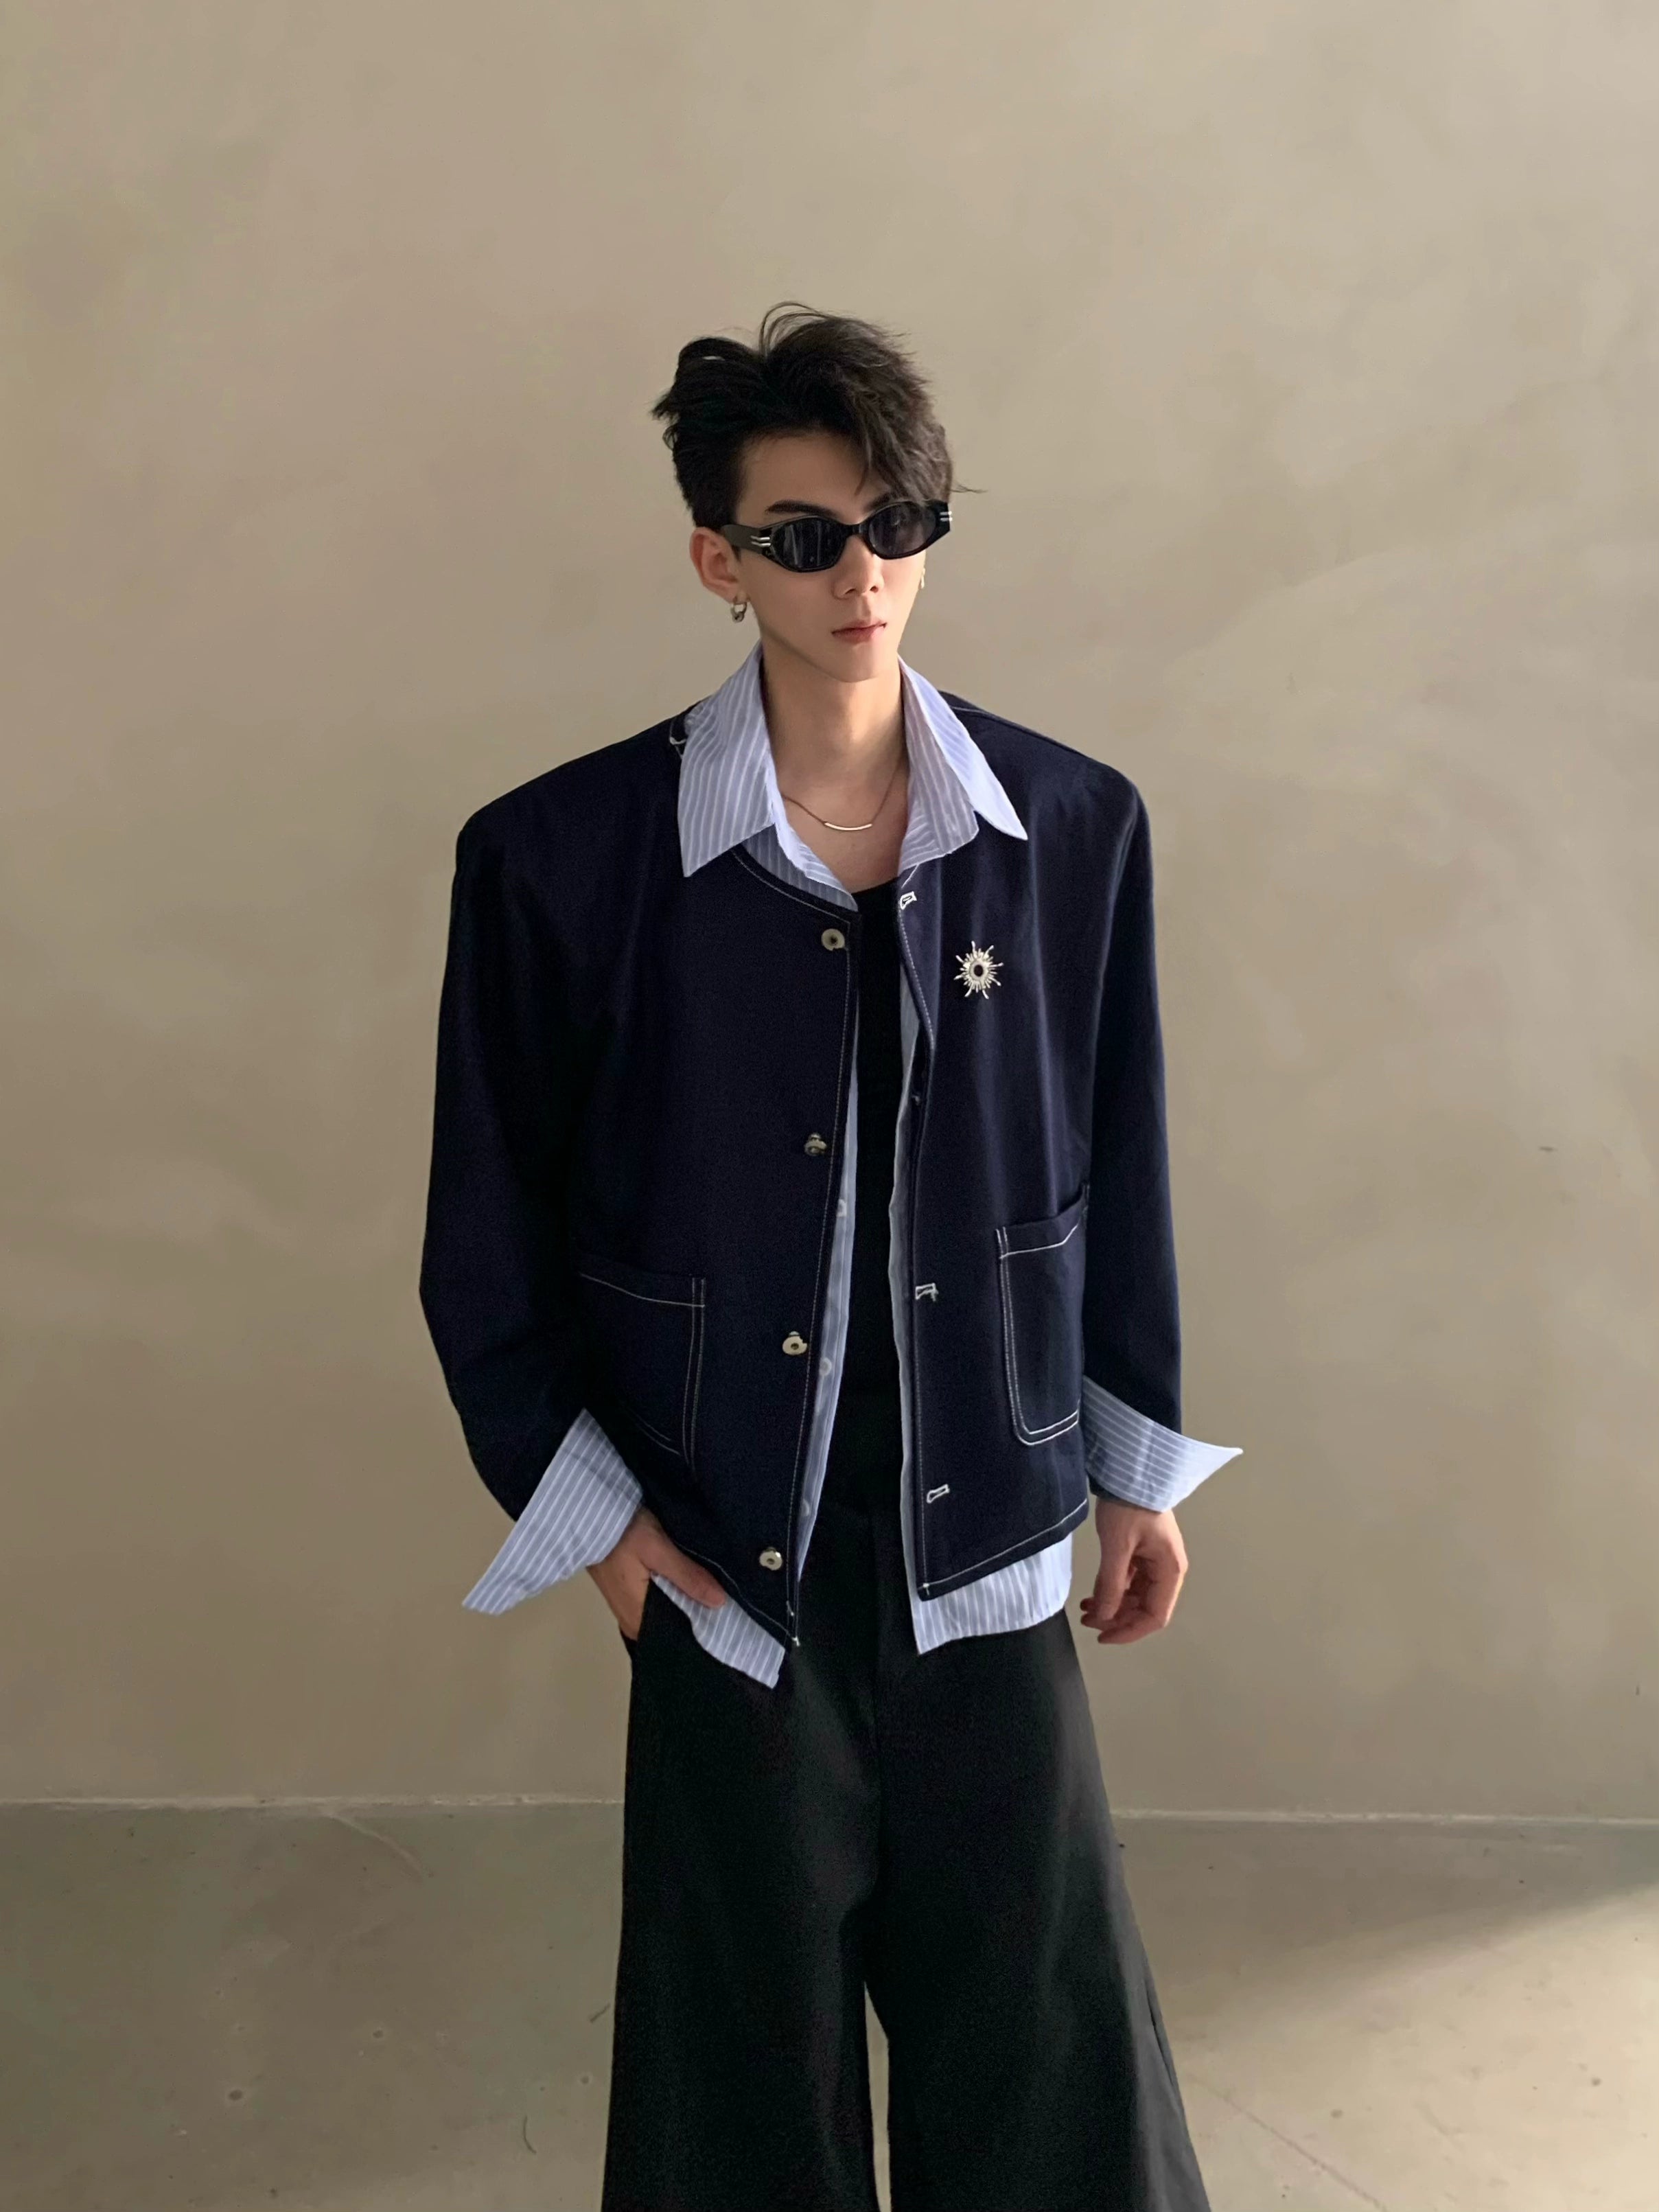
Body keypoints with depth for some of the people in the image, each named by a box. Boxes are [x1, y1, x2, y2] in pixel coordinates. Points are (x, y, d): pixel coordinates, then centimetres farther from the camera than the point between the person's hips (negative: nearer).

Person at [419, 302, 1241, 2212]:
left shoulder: (1073, 828, -3)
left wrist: (1139, 1469, 10)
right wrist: (589, 1509, -2)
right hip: (730, 1548, -1)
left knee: (1045, 2039, 16)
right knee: (752, 2055, 17)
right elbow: (490, 1234, -2)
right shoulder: (559, 857, -11)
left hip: (989, 1533, 2)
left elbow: (1118, 1171, 6)